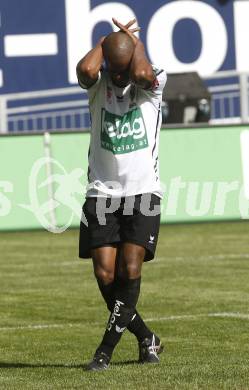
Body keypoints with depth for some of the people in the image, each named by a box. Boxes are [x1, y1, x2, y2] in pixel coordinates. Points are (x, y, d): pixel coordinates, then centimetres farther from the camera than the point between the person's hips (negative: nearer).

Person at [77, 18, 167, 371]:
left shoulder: (152, 84, -2)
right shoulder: (97, 85, 3)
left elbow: (141, 73, -27)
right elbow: (85, 69, -22)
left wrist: (134, 39, -10)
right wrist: (108, 40, -6)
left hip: (143, 193, -2)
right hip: (102, 193, 2)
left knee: (130, 269, -14)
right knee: (104, 274, -5)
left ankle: (106, 349, -5)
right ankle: (147, 339, 14)